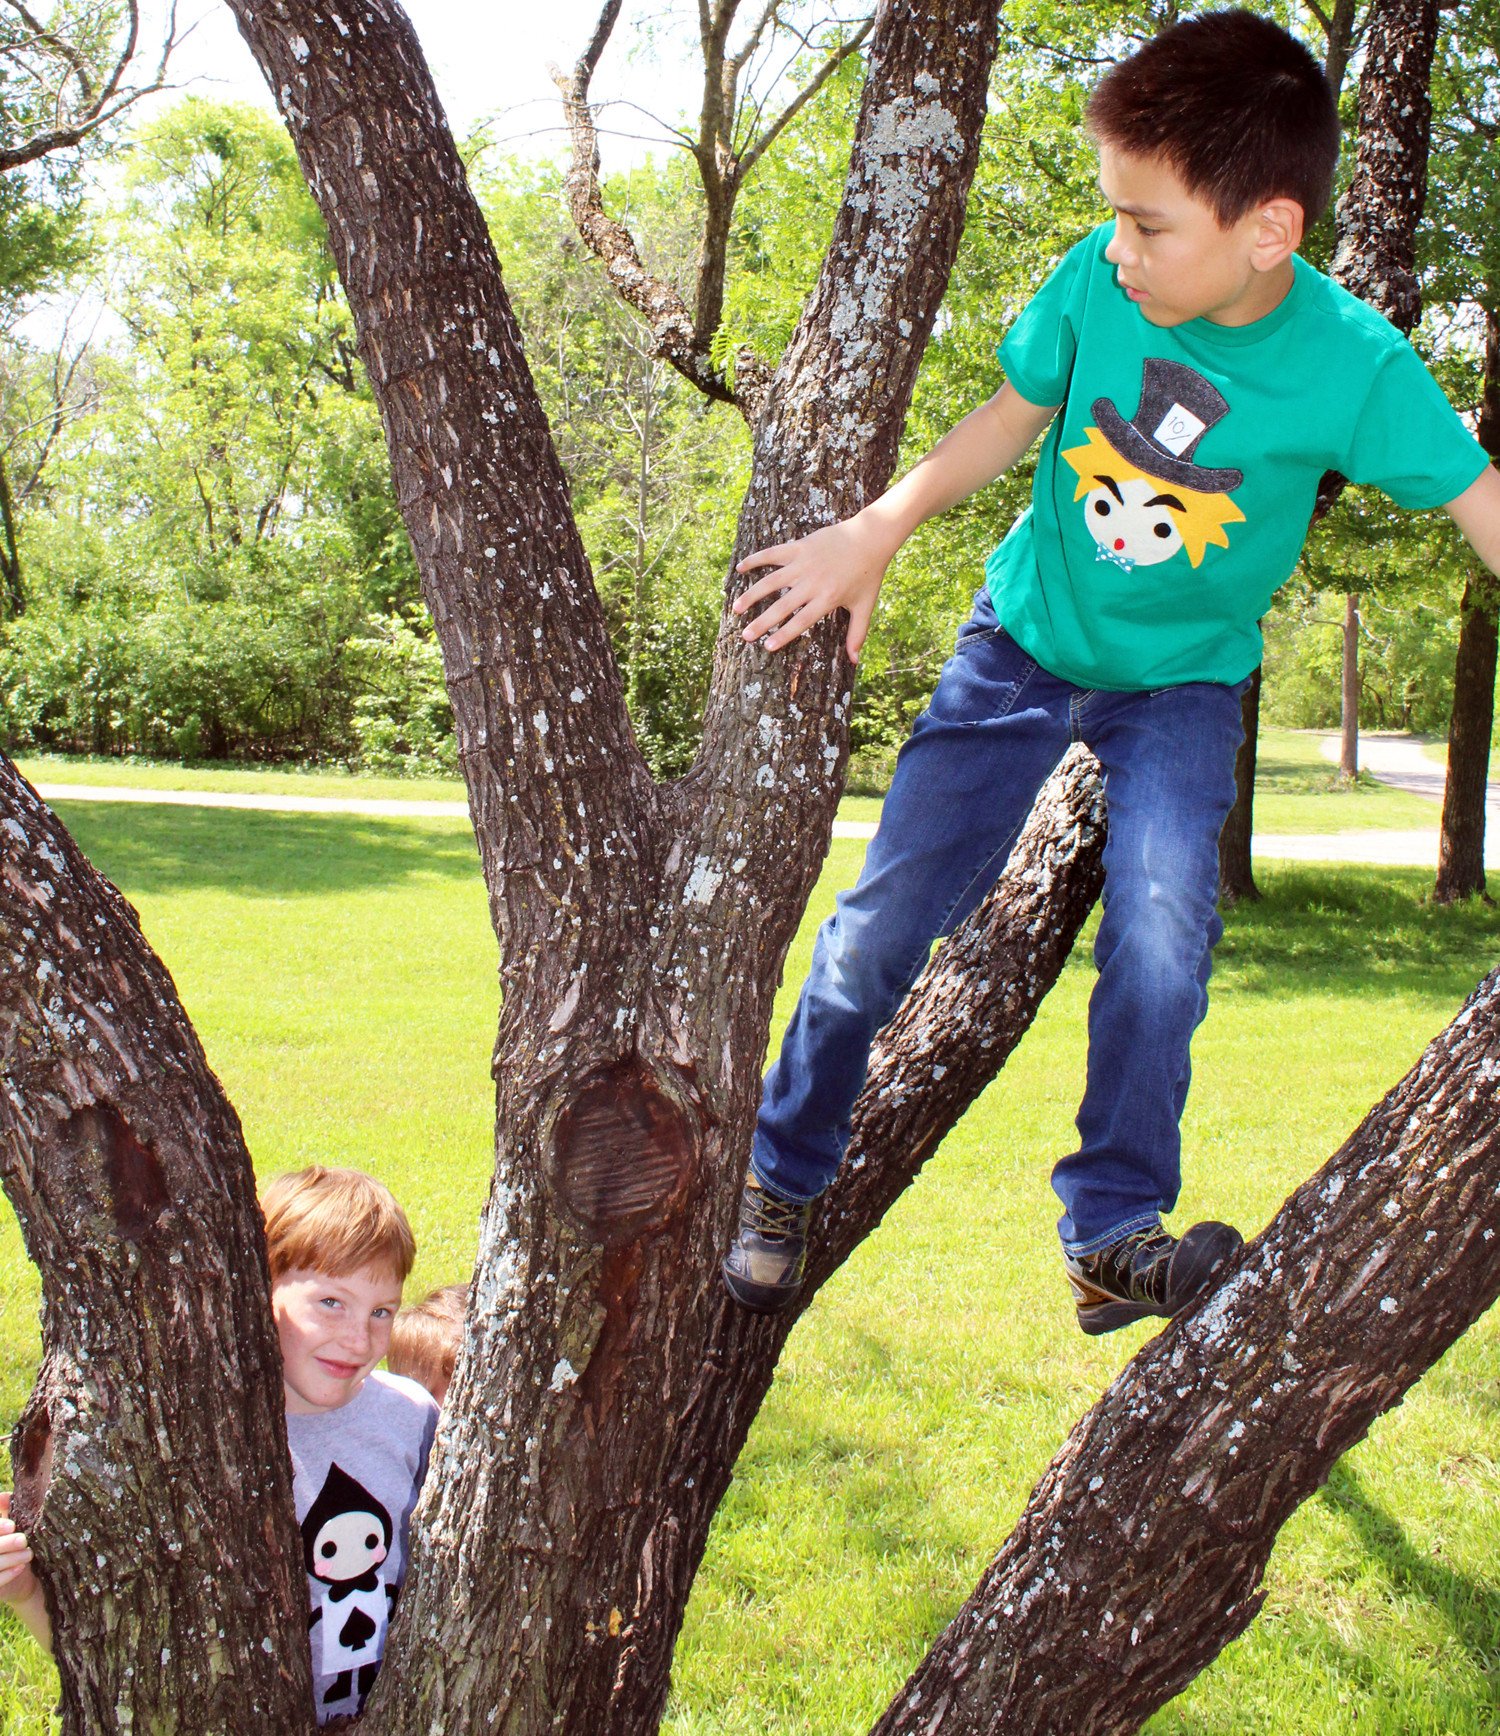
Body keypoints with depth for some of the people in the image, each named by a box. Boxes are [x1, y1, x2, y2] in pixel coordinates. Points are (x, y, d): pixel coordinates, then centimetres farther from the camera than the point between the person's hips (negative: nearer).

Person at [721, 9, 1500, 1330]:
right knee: (882, 923, 0)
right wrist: (874, 532, -10)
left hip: (1183, 682, -1)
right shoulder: (1098, 280, -19)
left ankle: (1112, 1234, -1)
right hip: (1026, 637, 2)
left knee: (1161, 946, -21)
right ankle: (780, 1180, 21)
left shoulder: (1353, 366, -26)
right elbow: (1014, 418, -3)